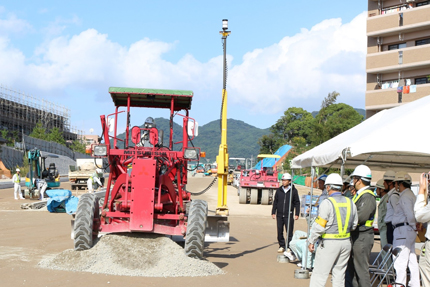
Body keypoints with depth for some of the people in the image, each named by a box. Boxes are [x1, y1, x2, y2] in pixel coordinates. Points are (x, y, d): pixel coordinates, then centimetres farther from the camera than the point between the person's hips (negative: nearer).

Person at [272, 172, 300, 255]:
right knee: (280, 231, 6)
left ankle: (289, 247, 3)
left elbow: (297, 203, 3)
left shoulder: (293, 191, 0)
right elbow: (275, 202, 13)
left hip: (289, 215, -3)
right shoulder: (279, 190, 7)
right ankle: (282, 246, 18)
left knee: (289, 232, -5)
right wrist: (273, 212, 9)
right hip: (279, 215, 3)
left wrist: (297, 214, -2)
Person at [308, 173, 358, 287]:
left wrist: (311, 241, -4)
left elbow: (319, 226, -13)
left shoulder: (327, 203, -12)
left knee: (319, 274, -1)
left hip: (329, 243, -6)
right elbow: (354, 225, 12)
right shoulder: (350, 203, 6)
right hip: (346, 242, 6)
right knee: (339, 274, 14)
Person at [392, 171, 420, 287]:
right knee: (411, 259, 14)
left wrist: (413, 226, -11)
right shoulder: (410, 194, 19)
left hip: (403, 230, -11)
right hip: (409, 231, 11)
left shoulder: (405, 196, -15)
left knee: (400, 261, -9)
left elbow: (410, 215, -23)